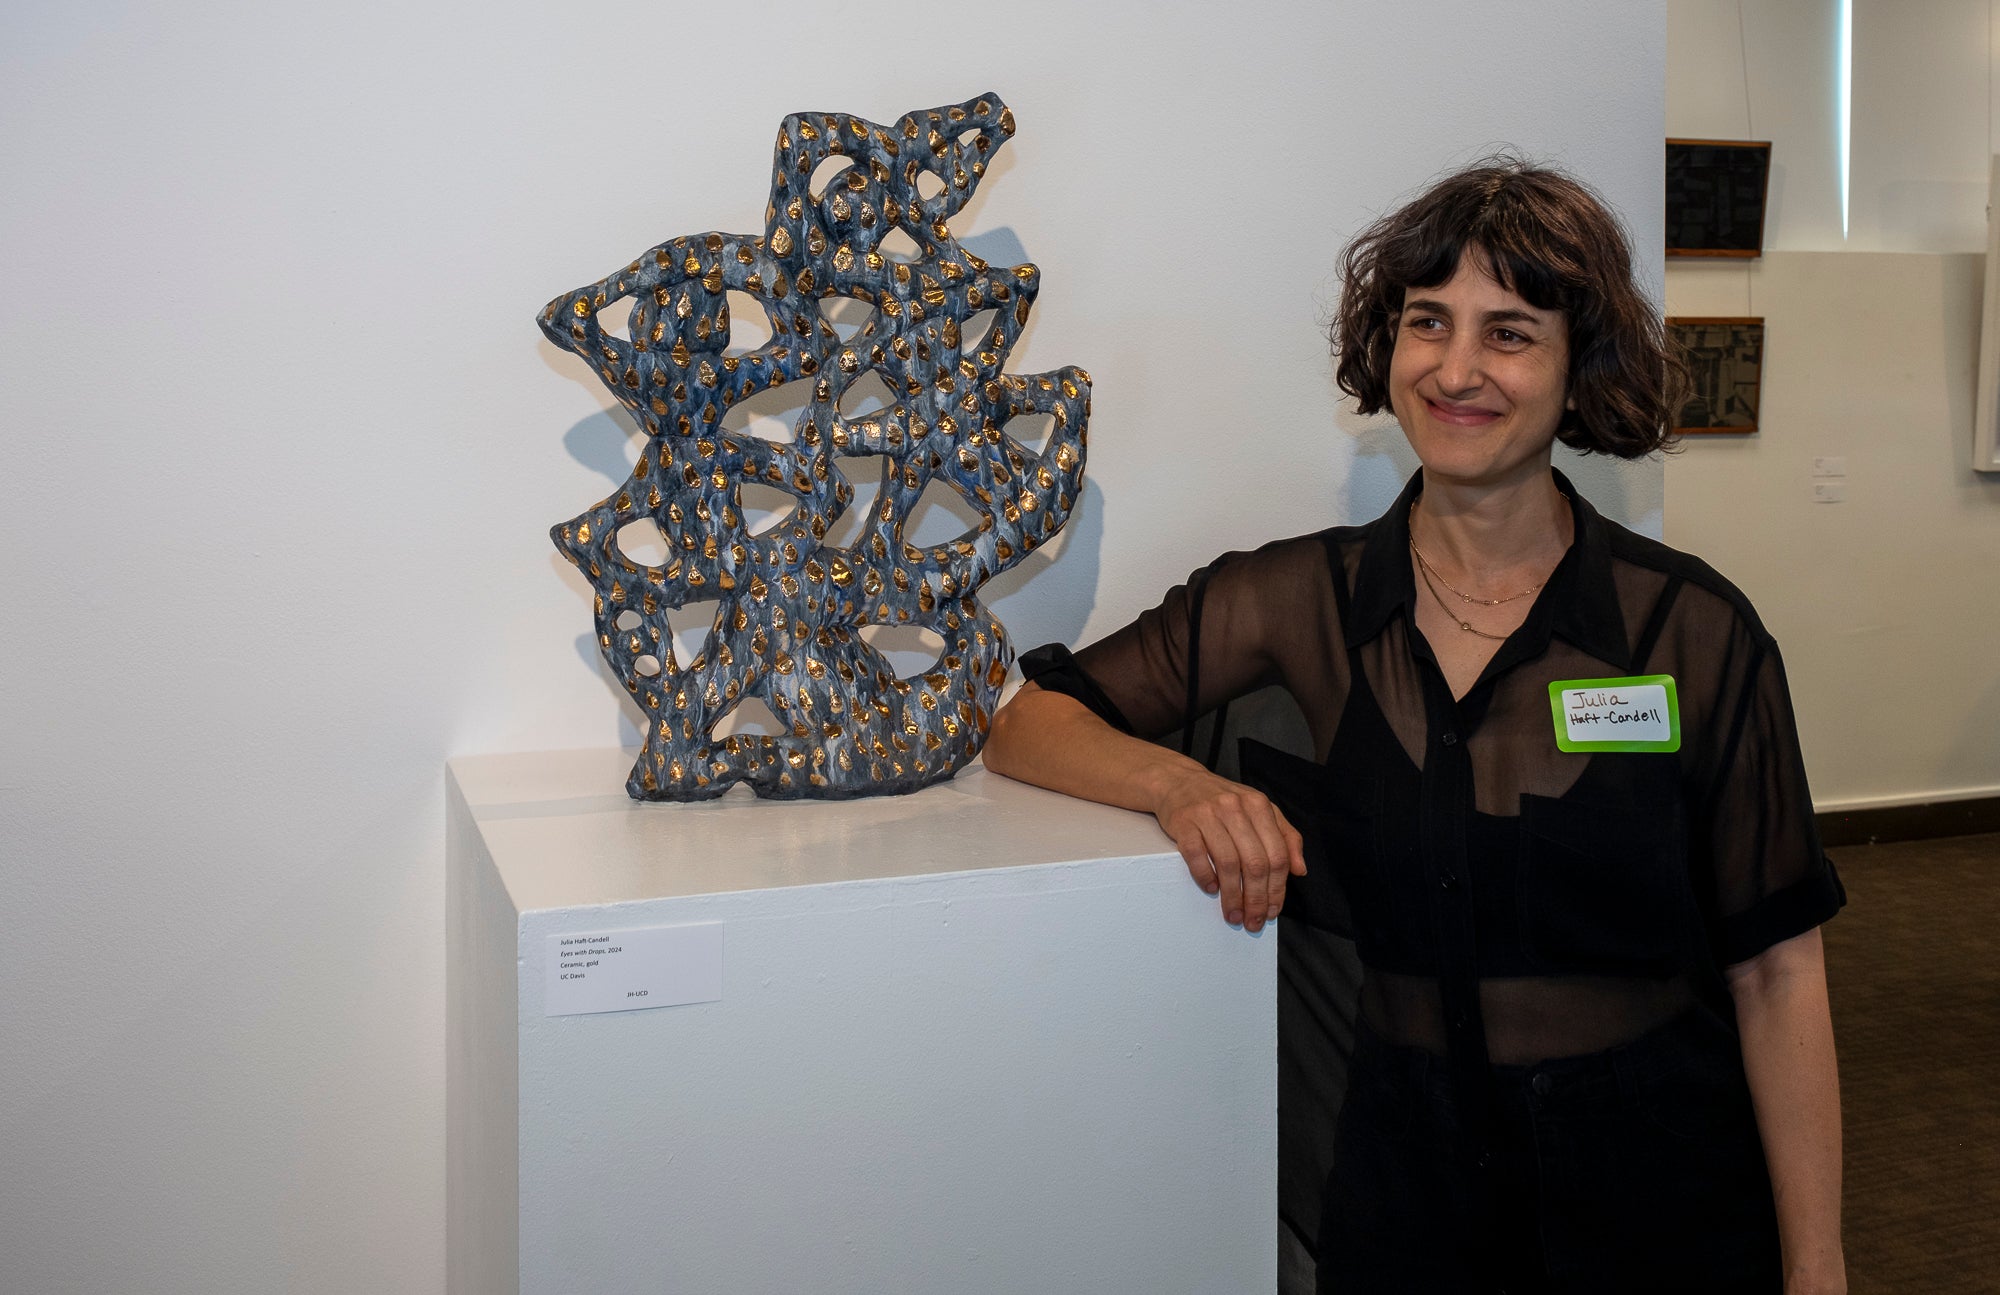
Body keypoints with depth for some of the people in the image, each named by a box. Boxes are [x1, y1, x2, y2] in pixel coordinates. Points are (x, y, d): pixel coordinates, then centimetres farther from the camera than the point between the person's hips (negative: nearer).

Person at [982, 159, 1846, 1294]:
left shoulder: (1695, 632, -10)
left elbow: (1776, 969, -7)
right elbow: (1028, 720, -4)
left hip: (1663, 1175, 0)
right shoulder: (1304, 599, -5)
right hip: (1408, 1167, 1)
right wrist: (1183, 785, -23)